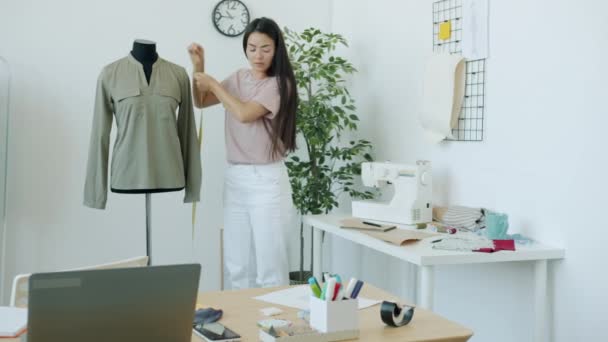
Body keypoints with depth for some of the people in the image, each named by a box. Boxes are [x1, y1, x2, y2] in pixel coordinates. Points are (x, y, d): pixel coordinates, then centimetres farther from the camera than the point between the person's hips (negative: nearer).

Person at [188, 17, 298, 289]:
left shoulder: (279, 83, -9)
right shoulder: (239, 78, 11)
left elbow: (245, 114, -21)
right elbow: (200, 102, 19)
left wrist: (213, 83, -9)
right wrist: (198, 67, 4)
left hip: (266, 180, -6)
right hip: (234, 177, 6)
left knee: (269, 261, -5)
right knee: (237, 262, 11)